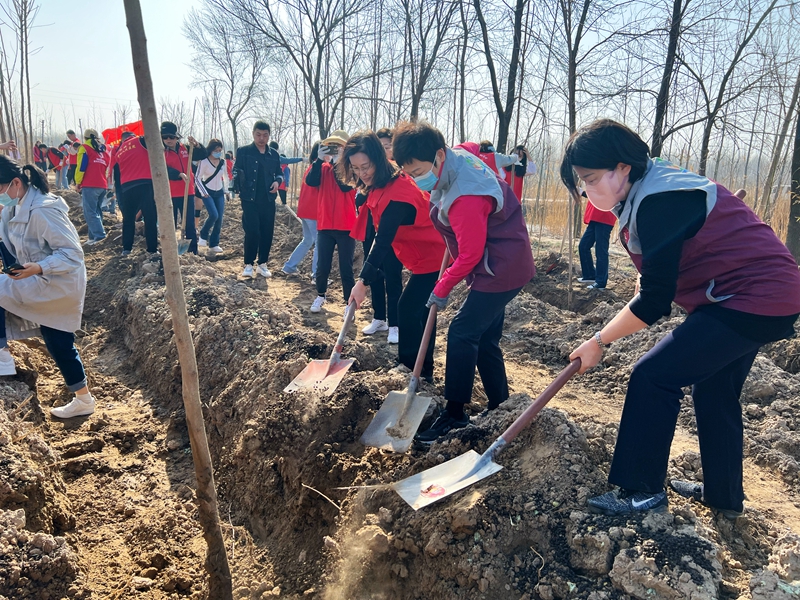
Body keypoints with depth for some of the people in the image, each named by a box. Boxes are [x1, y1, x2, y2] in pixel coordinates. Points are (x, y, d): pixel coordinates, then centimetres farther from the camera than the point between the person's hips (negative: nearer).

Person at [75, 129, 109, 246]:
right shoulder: (103, 150, 21)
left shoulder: (85, 148, 1)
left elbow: (81, 167, -6)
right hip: (103, 186, 7)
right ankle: (93, 237, 10)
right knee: (97, 211, 11)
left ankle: (99, 235, -21)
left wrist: (78, 182, 3)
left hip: (90, 185, -7)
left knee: (90, 212, -9)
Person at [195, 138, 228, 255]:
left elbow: (225, 177, 17)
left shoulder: (222, 162, 4)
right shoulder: (204, 162, -10)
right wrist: (203, 193, -14)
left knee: (219, 219, -3)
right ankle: (203, 236, 4)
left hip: (219, 193, 5)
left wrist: (225, 190, 13)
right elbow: (198, 178, -10)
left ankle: (214, 245, 4)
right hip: (208, 192, -5)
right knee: (214, 215, -21)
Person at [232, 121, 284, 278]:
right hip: (250, 199, -4)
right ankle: (248, 265, 7)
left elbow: (279, 173, 19)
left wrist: (278, 181, -3)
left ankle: (262, 264, 20)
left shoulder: (274, 155, 11)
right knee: (252, 232, -9)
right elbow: (236, 171, -2)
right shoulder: (243, 151, -1)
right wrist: (239, 186, -19)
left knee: (267, 233, 6)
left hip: (268, 200, 4)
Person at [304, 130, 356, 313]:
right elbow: (311, 181, -11)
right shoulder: (323, 168, 8)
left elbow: (346, 186, -19)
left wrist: (337, 162, -18)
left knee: (346, 268, 0)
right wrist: (319, 159, -19)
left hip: (346, 227, -3)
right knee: (322, 265, 10)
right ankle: (320, 296, 30)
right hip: (325, 225, 3)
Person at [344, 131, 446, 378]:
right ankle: (423, 371, 28)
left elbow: (383, 241, -32)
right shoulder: (384, 183, 1)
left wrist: (363, 282, -33)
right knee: (420, 312, 16)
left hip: (431, 259, -10)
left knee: (408, 309, -9)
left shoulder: (396, 194, -28)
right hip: (430, 255, 10)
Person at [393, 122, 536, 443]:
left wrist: (442, 289, -7)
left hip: (501, 269, -10)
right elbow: (475, 147, 22)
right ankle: (500, 407, 26)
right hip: (504, 264, 10)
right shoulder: (458, 154, -3)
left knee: (462, 333, -8)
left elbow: (470, 255, -23)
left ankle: (454, 414, 3)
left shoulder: (464, 199, -31)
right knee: (485, 339, 14)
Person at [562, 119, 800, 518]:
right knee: (714, 392, 20)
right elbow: (656, 275, 14)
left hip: (751, 299, -11)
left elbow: (654, 301, -23)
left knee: (653, 377, -11)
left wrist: (599, 341, -14)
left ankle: (642, 491, 2)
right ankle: (724, 496, 36)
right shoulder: (647, 191, 6)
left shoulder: (659, 202, -25)